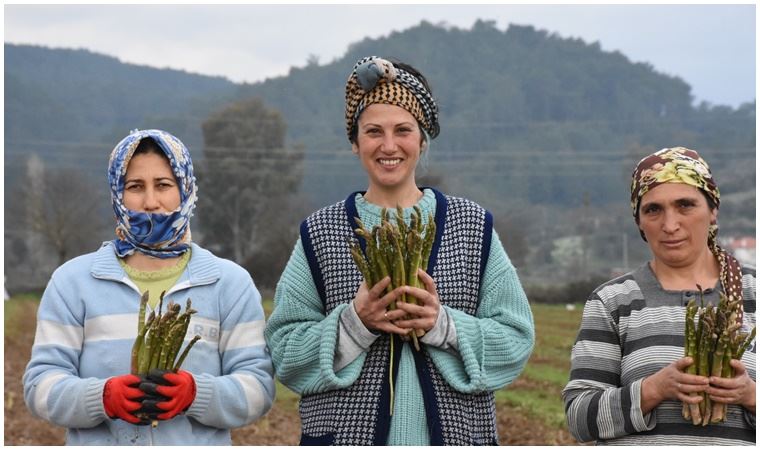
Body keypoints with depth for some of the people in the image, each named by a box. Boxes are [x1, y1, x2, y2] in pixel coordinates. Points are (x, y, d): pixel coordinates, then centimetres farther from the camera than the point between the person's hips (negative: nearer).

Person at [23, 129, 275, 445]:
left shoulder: (231, 282, 5)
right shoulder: (73, 280, 5)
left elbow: (257, 384, -2)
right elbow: (41, 382, -2)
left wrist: (197, 393, -21)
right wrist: (103, 397, -20)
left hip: (200, 441, 0)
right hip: (97, 442, 0)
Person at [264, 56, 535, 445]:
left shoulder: (474, 228, 7)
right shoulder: (319, 234, 6)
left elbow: (516, 337, 3)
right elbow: (284, 347, 2)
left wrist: (445, 325, -14)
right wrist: (353, 323, -15)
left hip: (455, 434, 1)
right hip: (347, 436, 0)